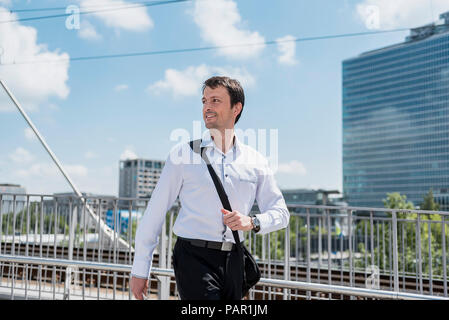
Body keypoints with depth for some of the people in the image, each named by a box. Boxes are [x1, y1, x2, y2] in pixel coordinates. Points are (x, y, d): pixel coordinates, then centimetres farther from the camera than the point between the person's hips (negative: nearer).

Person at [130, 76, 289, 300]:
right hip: (194, 257, -4)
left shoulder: (255, 161, 9)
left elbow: (281, 212, 13)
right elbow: (154, 212, 2)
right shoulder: (184, 153, 1)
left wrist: (252, 222, -10)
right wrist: (140, 270, 2)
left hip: (233, 261, 4)